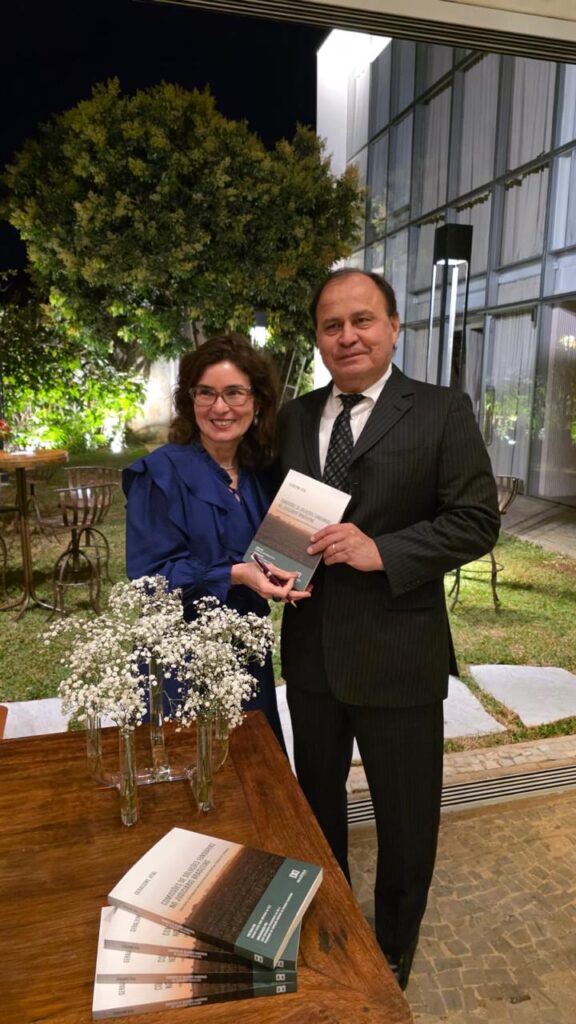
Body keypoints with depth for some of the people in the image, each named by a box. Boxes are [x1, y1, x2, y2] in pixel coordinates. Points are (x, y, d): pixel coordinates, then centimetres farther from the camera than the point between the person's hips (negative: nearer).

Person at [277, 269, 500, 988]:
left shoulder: (442, 412, -9)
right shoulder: (293, 418, 5)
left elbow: (477, 520, -12)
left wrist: (381, 551, -23)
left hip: (397, 655, -4)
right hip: (310, 651, 5)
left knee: (405, 818, 15)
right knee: (316, 799, 25)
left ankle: (392, 954, 44)